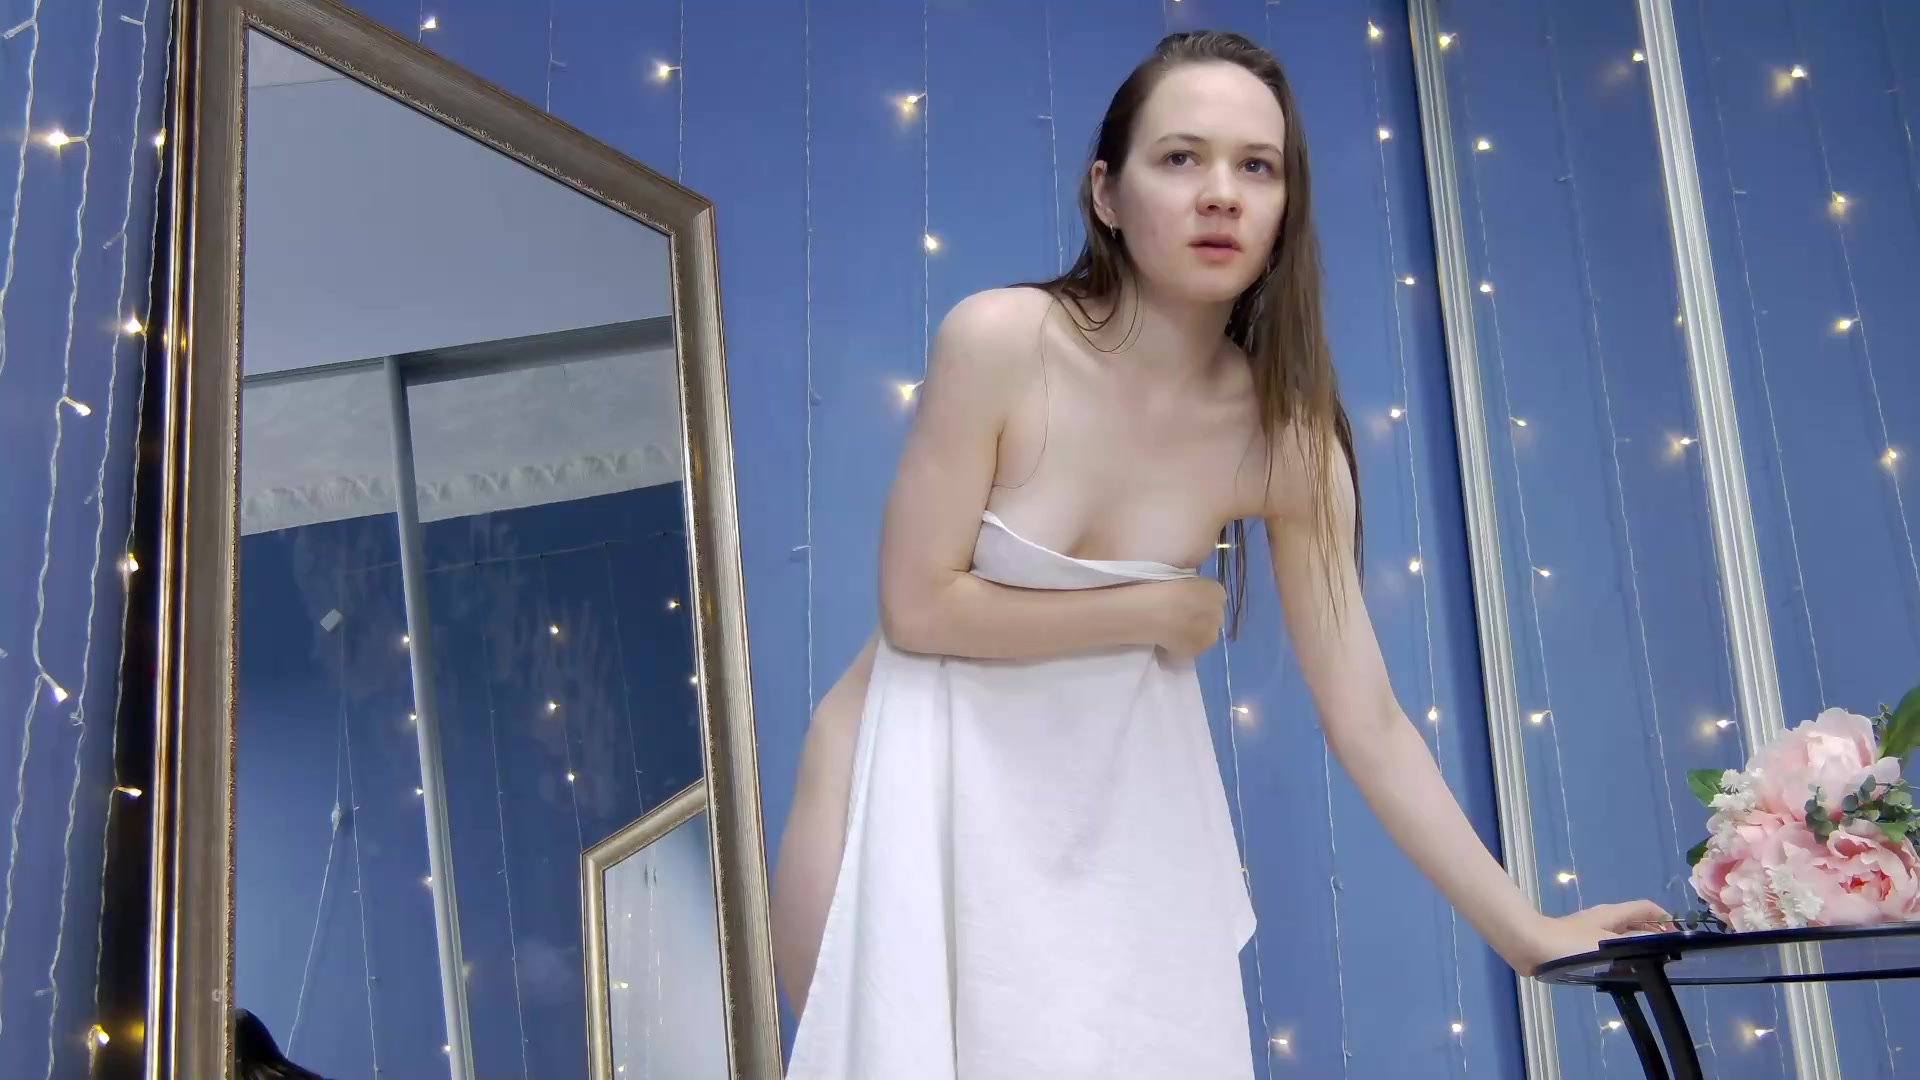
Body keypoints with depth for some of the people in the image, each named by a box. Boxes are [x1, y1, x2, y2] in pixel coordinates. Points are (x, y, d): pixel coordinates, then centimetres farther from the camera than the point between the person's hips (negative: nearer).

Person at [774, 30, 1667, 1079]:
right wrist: (1156, 609, -15)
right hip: (927, 776, -2)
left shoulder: (1285, 434, -13)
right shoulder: (999, 340, -21)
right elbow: (919, 608, -19)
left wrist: (1526, 933, -13)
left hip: (1117, 800, 3)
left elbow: (1369, 727, -11)